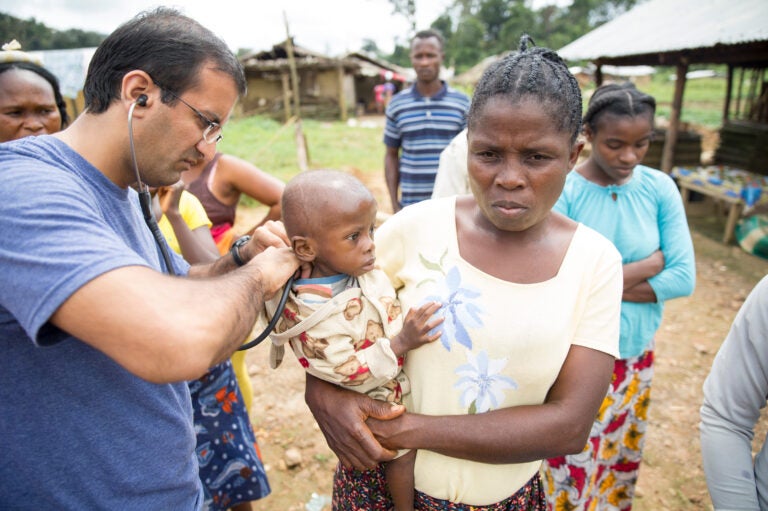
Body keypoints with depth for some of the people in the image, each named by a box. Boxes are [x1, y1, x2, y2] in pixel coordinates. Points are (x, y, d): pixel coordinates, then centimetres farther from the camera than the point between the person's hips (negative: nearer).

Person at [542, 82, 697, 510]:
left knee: (621, 465, 21)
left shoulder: (660, 188, -4)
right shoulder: (561, 191, -15)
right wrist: (651, 261, -14)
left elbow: (684, 279, -8)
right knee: (573, 467, 10)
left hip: (636, 357, 4)